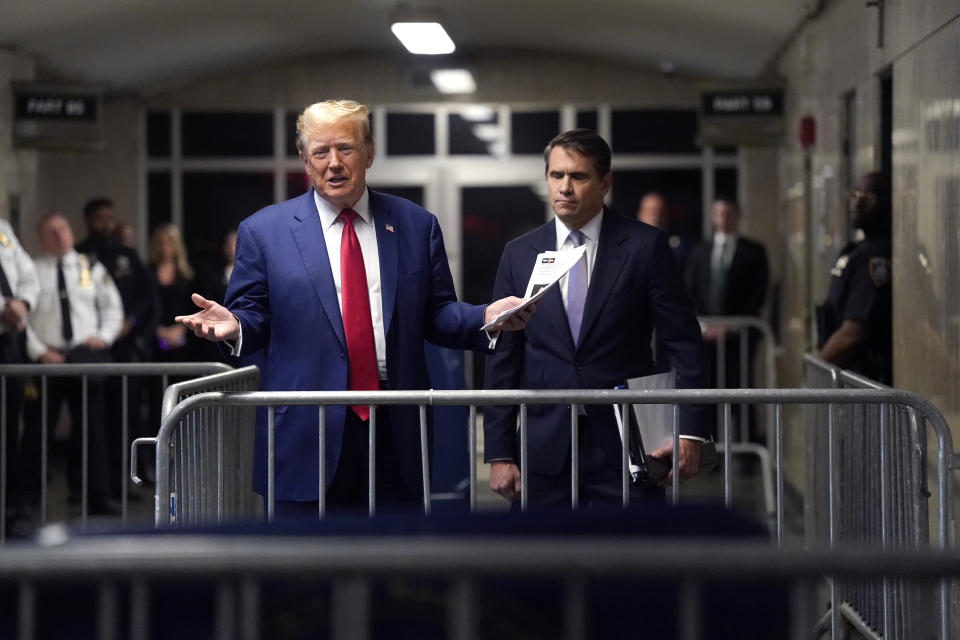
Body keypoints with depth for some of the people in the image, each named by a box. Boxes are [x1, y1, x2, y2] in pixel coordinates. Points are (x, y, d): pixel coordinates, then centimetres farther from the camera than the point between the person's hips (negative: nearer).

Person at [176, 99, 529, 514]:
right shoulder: (264, 231, 5)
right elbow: (254, 317, 5)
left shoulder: (416, 226, 10)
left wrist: (486, 317, -9)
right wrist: (233, 325, -18)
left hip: (396, 433, 2)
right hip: (307, 432, -2)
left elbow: (436, 316, 10)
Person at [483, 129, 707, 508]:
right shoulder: (519, 255, 7)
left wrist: (689, 432, -10)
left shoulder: (645, 246, 0)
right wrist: (499, 454, 2)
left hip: (626, 446, -2)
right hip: (546, 447, 2)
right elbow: (502, 359, 7)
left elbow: (683, 344, -1)